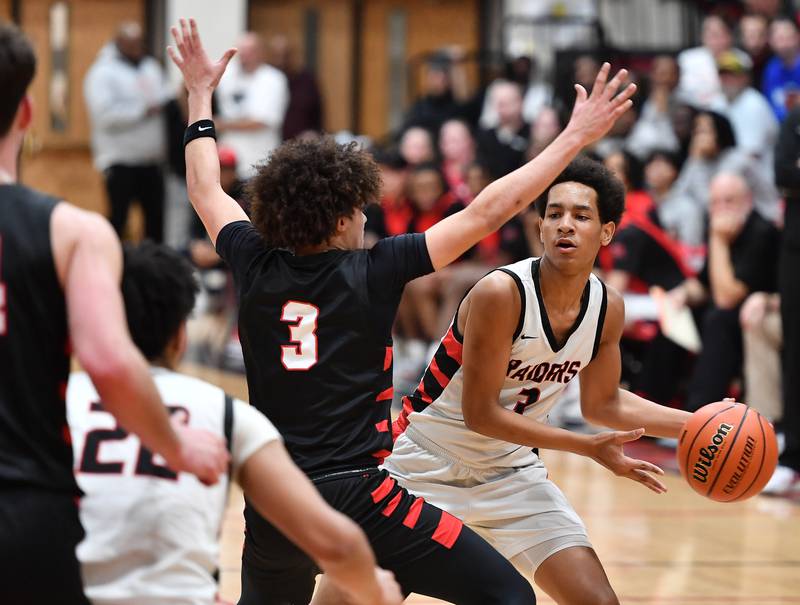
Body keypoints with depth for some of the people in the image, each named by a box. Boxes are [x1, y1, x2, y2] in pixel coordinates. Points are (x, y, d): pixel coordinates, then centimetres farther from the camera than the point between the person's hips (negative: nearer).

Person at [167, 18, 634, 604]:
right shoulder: (373, 271, -5)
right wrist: (576, 137, 2)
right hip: (355, 496, -5)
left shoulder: (258, 268, 6)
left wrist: (200, 94, 37)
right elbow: (487, 213, -4)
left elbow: (206, 190, 25)